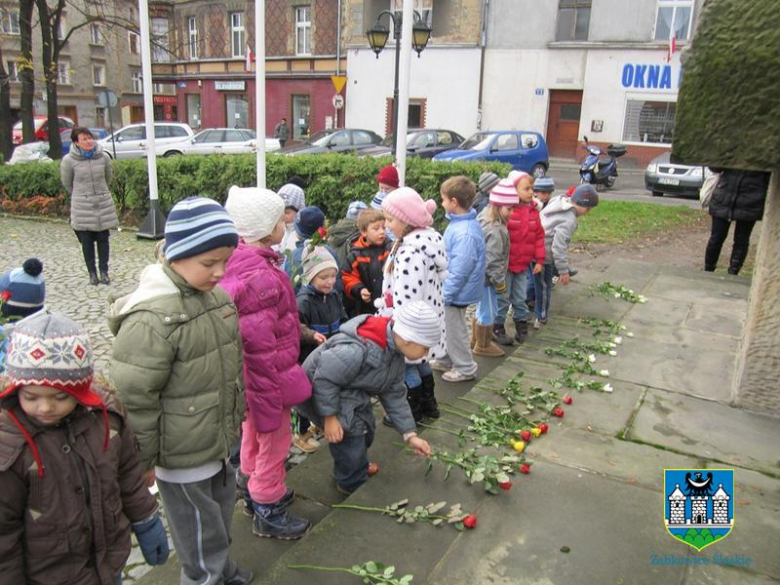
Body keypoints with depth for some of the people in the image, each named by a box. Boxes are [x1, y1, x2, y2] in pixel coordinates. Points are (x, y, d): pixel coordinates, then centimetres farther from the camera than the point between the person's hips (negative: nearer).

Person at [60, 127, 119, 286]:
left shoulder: (103, 157, -4)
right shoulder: (69, 160, -10)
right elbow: (67, 183, 4)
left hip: (104, 203, 2)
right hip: (82, 206, -2)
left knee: (103, 239, 6)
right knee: (87, 241, 3)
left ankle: (104, 272, 15)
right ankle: (92, 273, 13)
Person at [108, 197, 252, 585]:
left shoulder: (215, 294, 0)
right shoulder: (150, 319, -27)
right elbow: (135, 400, -20)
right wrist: (144, 461, -10)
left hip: (219, 442, 8)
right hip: (182, 458, -8)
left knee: (219, 519, 28)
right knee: (201, 543, 10)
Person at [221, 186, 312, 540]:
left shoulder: (239, 260, -1)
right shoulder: (261, 276, -31)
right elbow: (261, 342, -29)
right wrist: (280, 387, -22)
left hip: (249, 373, 10)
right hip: (267, 375, -10)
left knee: (254, 431, 27)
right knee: (275, 438, 9)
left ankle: (254, 490, 48)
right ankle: (267, 512, 28)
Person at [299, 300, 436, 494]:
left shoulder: (395, 353, -8)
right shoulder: (358, 350, -40)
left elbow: (394, 394, -2)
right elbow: (324, 379, -32)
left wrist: (410, 434, -4)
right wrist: (330, 418, -23)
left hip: (350, 391, 9)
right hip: (319, 389, -8)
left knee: (366, 427, 14)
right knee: (351, 432, -10)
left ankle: (356, 467, 39)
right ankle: (353, 484, 12)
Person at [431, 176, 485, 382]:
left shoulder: (464, 233, -30)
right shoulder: (460, 223, 2)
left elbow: (459, 271, -28)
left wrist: (444, 295, -19)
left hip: (457, 294, -9)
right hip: (452, 290, 9)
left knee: (455, 330, 8)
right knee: (448, 327, 23)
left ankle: (465, 368, 25)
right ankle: (447, 360, 41)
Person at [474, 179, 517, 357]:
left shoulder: (484, 216, 3)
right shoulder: (495, 230, -26)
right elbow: (493, 261, -26)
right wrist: (500, 282, -15)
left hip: (480, 274, 10)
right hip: (487, 277, -10)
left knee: (482, 308, 24)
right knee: (489, 311, 7)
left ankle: (477, 339, 41)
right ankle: (483, 346, 24)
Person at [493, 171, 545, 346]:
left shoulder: (533, 210, 4)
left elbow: (539, 236, 9)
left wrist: (539, 260, 6)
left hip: (523, 264, 5)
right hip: (505, 264, -5)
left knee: (520, 298, 16)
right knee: (502, 297, 6)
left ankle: (521, 324, 31)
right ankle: (497, 327, 19)